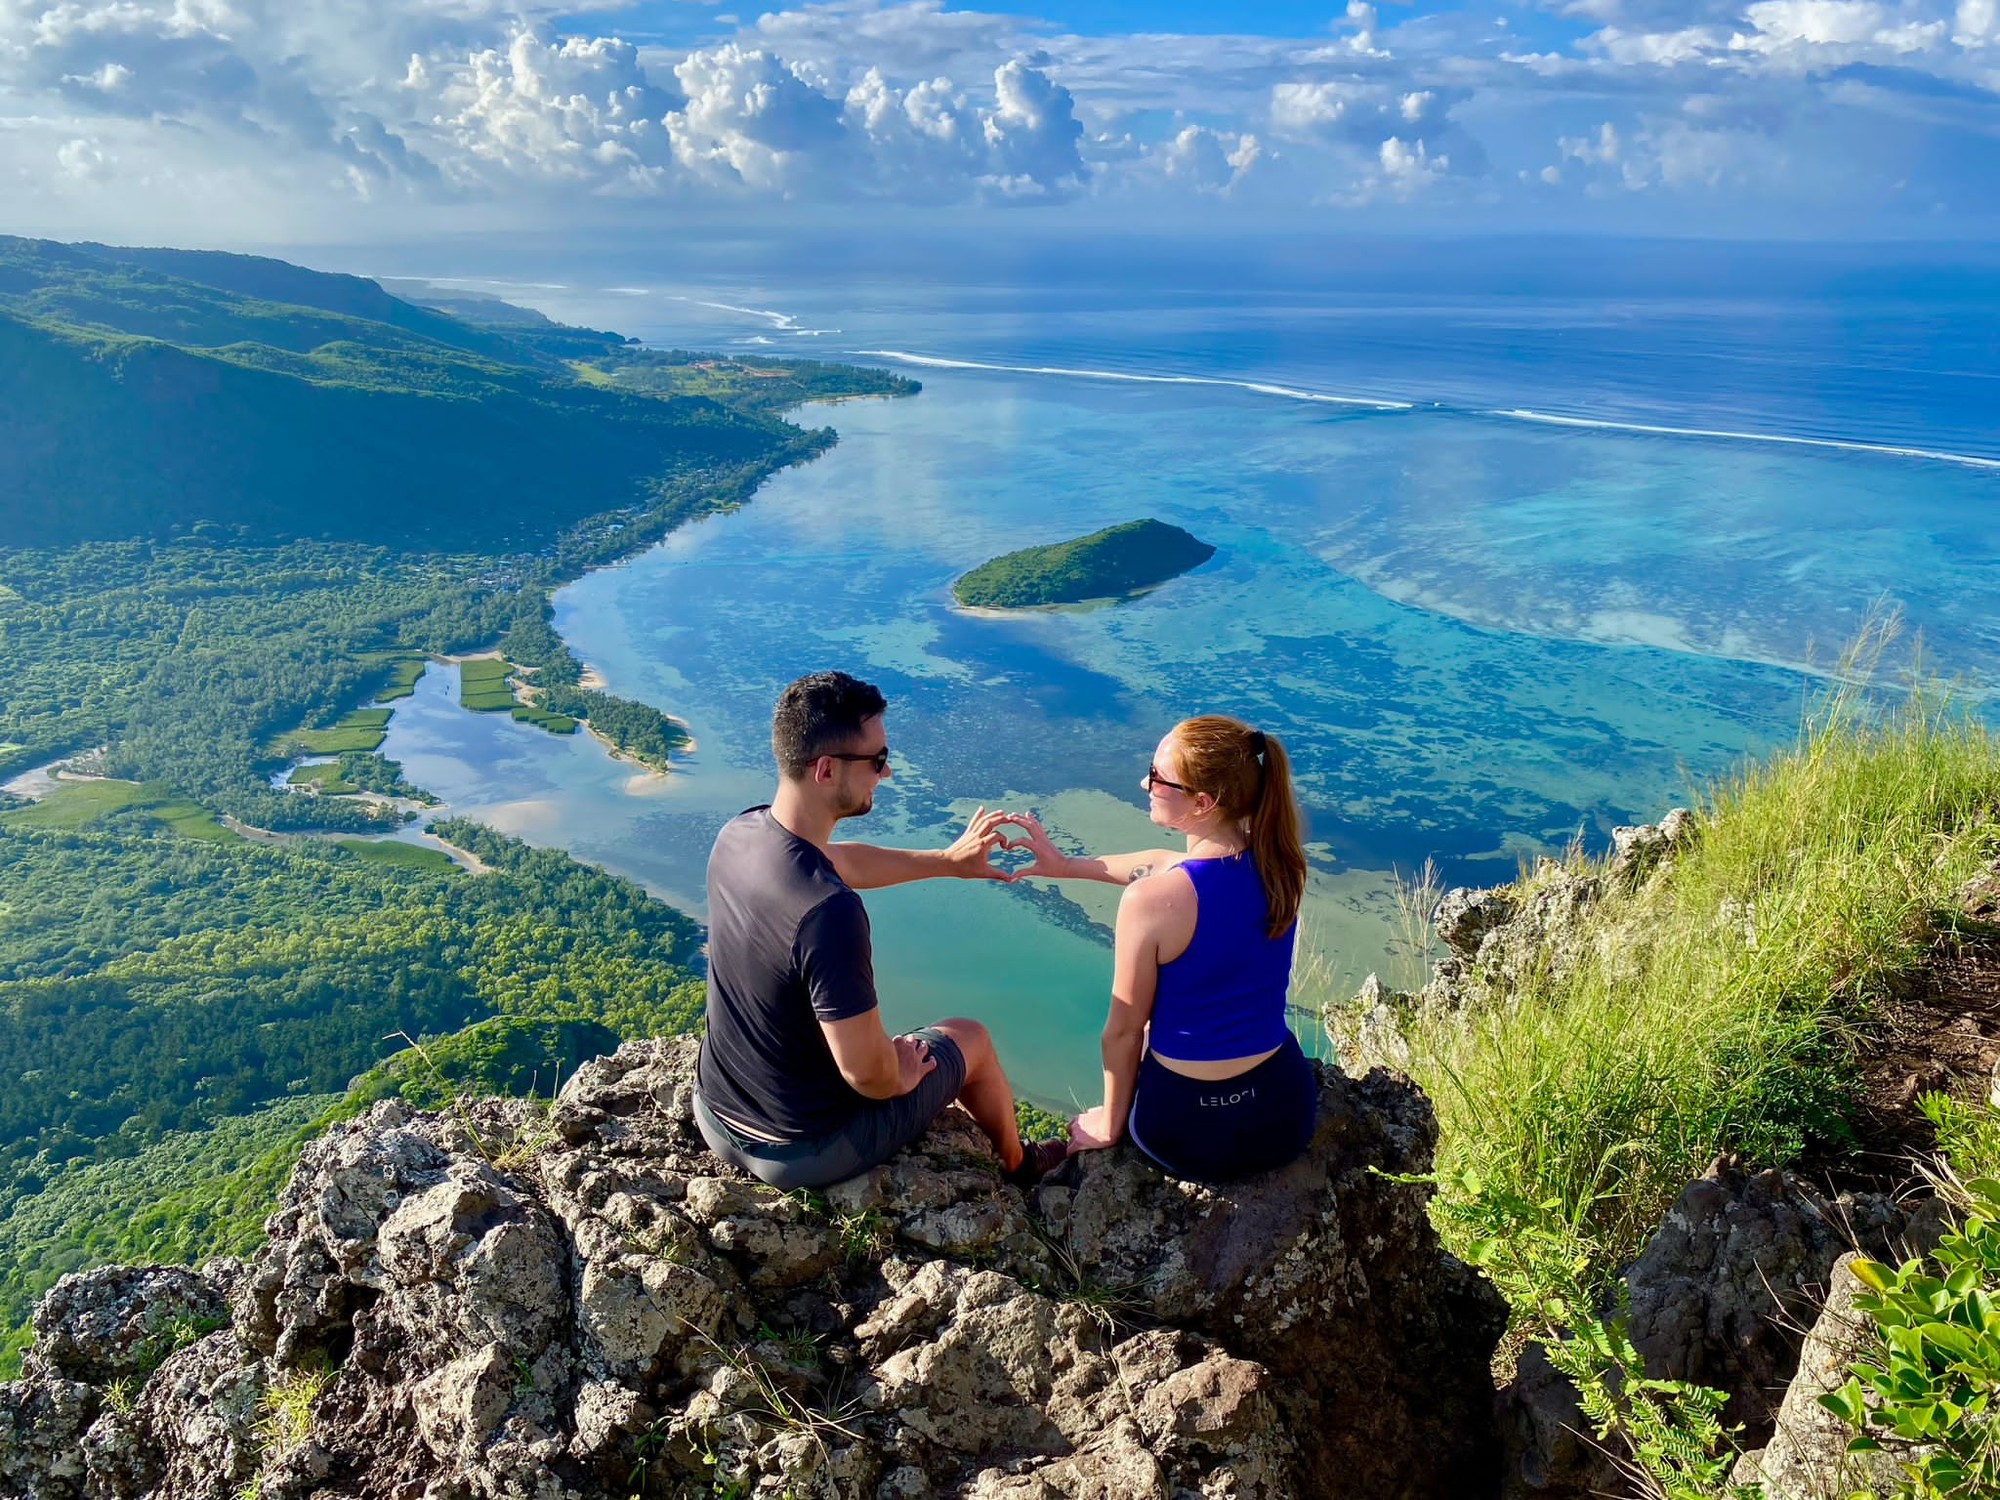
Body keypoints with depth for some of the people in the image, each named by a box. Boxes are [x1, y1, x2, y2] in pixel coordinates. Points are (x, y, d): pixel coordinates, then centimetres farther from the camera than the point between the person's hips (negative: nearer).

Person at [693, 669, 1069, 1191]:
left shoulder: (736, 835, -11)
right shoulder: (830, 912, -37)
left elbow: (839, 862, 10)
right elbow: (867, 1073, -29)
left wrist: (948, 861, 19)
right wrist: (900, 1076, -6)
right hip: (804, 1154, -6)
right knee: (969, 1038, 18)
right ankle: (1018, 1166, 49)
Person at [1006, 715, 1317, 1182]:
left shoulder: (1149, 901, -24)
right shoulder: (1279, 863, -8)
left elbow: (1124, 1031, -12)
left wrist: (1109, 1122, 5)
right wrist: (1068, 865, 17)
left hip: (1192, 1132, -4)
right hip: (1288, 1116, 4)